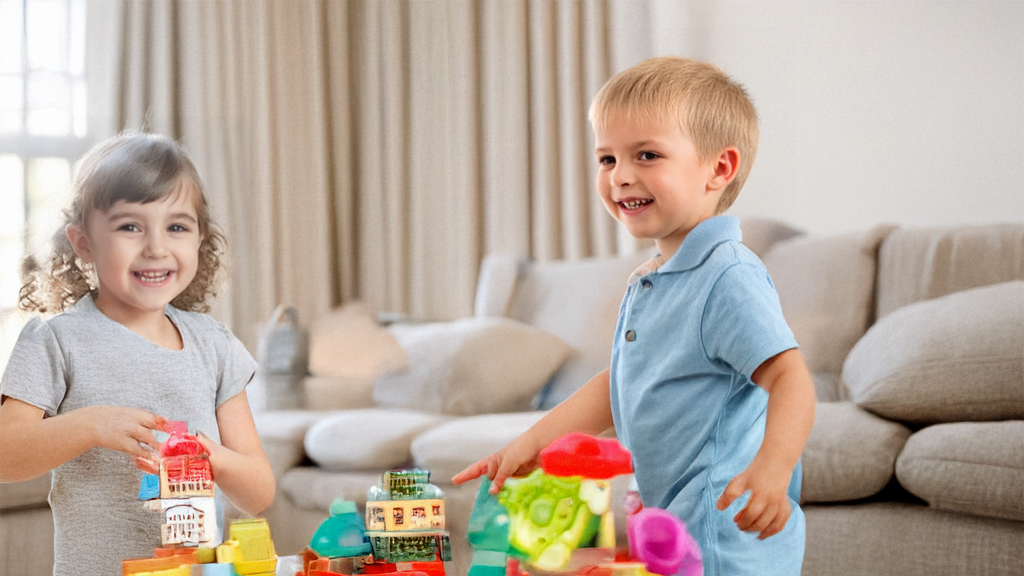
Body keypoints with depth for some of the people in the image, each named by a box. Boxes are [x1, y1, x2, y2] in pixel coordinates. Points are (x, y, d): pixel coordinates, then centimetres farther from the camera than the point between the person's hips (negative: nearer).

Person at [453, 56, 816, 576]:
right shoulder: (647, 284, 15)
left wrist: (770, 469, -40)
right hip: (669, 523, 9)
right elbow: (617, 385, 23)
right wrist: (530, 444, 20)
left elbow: (791, 379, -24)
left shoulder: (729, 279, -16)